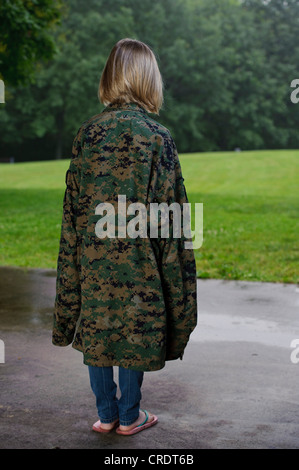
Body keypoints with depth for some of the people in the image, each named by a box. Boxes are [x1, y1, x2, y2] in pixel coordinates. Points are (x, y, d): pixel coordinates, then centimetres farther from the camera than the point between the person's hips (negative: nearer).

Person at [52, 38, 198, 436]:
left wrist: (81, 252, 13)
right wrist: (173, 265, 1)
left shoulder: (87, 133, -1)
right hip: (138, 256, -3)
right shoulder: (157, 136, -11)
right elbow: (168, 208, -8)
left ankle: (106, 413, 26)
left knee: (96, 329, 14)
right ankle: (129, 417, 23)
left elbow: (73, 205, 3)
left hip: (93, 256, 3)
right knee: (136, 332, 10)